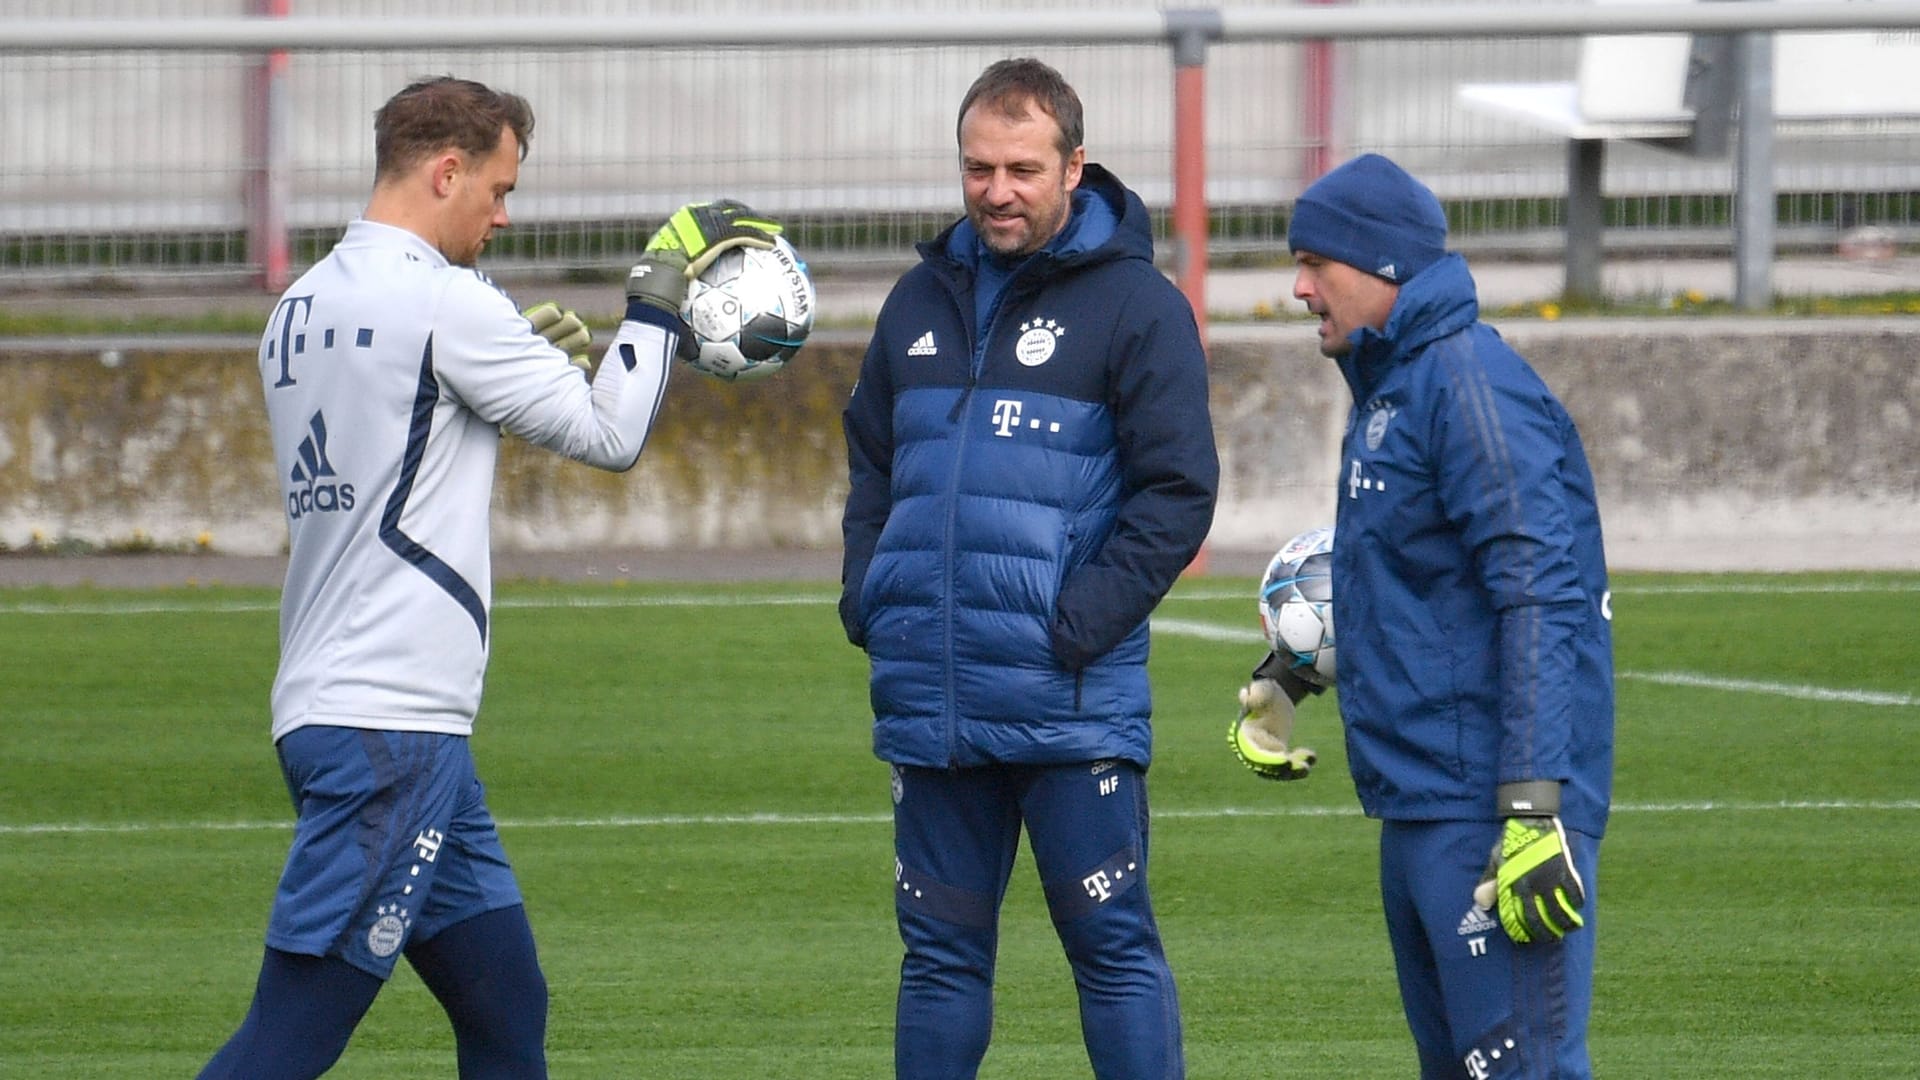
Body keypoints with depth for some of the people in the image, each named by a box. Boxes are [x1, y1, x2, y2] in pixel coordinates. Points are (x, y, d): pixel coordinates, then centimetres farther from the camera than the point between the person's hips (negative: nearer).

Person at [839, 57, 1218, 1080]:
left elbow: (1177, 492, -7)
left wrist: (1083, 620, -15)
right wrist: (866, 594, 8)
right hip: (928, 697, 5)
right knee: (940, 950, 11)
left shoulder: (1136, 304, -3)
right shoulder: (922, 300, 14)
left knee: (1111, 942, -3)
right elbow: (870, 460, 24)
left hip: (1070, 699, -5)